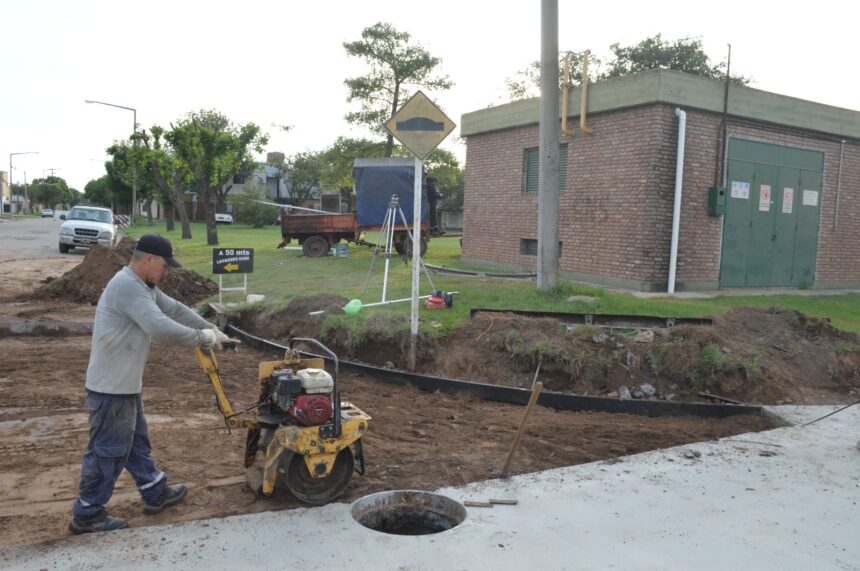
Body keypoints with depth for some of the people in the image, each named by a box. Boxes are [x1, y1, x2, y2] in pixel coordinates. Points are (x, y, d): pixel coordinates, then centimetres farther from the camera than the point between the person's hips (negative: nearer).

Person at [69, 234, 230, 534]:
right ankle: (87, 514, 16)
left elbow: (175, 309, 18)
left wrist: (211, 329, 11)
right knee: (108, 450, 2)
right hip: (112, 387, -11)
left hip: (124, 384, 11)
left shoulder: (142, 286, 11)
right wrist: (201, 337, -20)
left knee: (136, 442, 21)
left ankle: (156, 493, 35)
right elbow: (162, 328, -33)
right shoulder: (127, 286, -24)